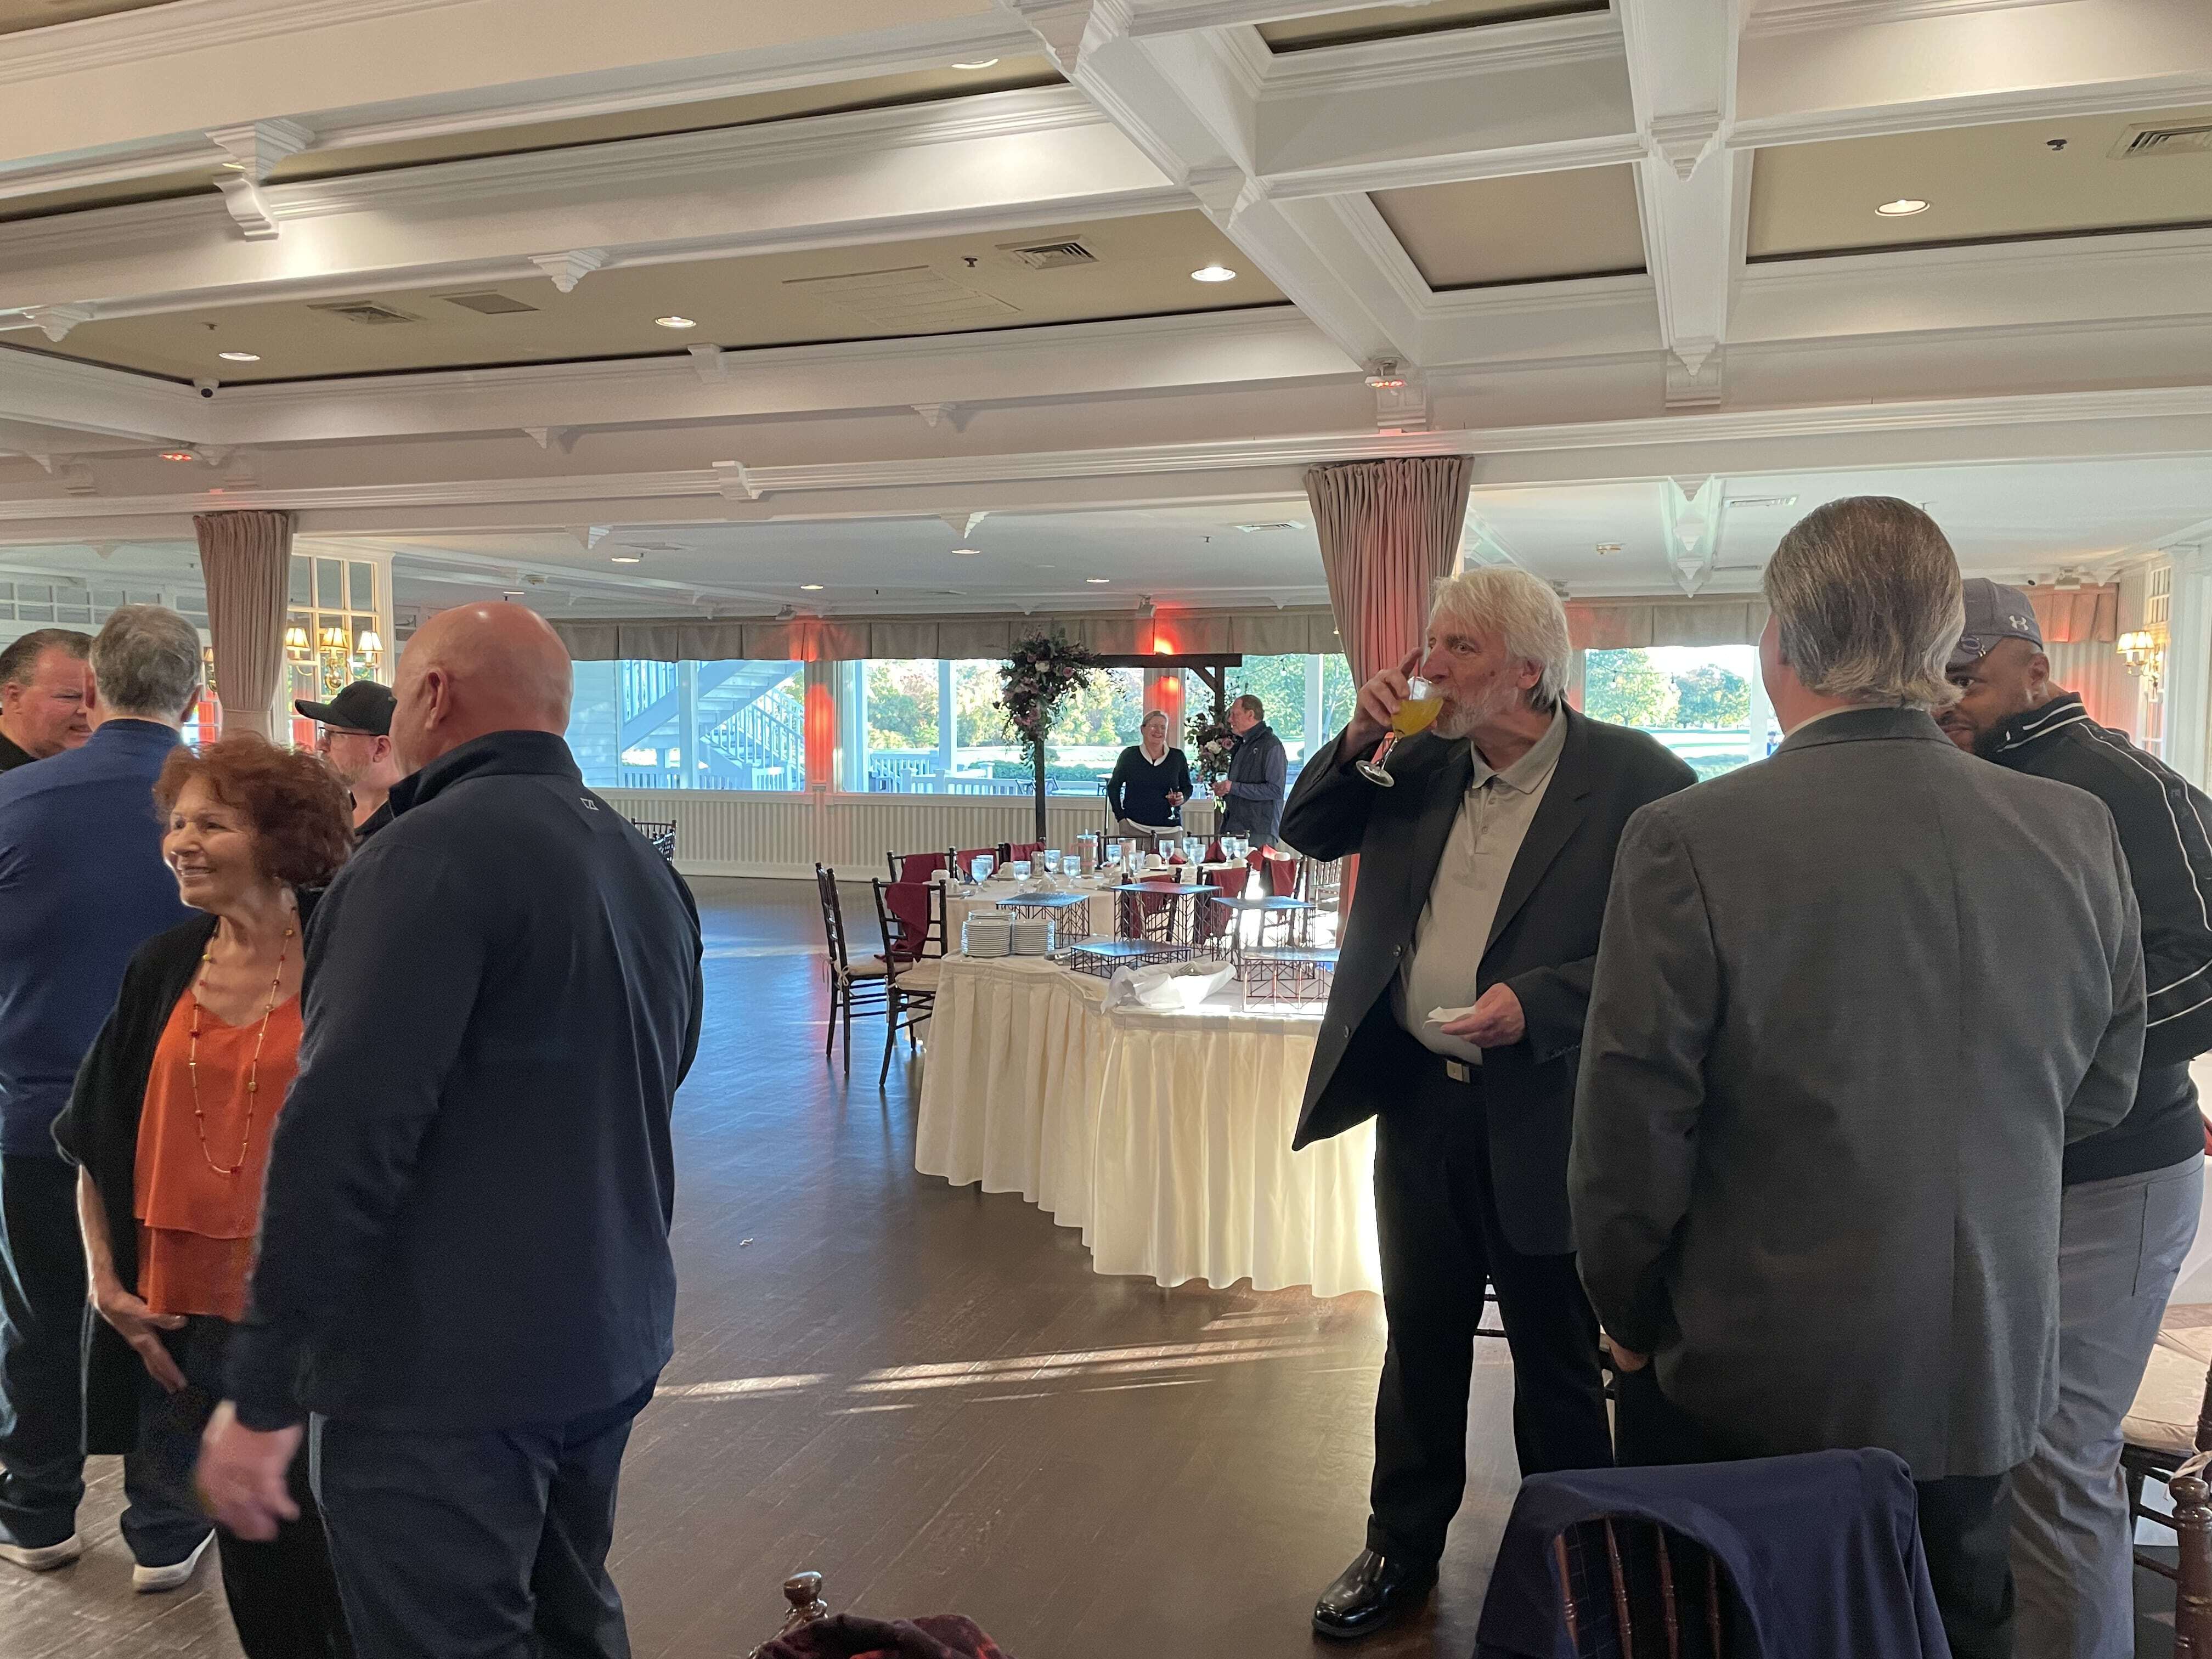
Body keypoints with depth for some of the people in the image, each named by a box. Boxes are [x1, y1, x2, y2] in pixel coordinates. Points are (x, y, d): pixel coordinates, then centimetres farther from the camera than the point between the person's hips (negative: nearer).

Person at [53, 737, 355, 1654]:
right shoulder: (162, 971, 3)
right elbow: (93, 1141, 13)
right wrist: (106, 1280, 7)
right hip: (183, 1322, 5)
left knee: (329, 1568, 8)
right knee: (254, 1575, 17)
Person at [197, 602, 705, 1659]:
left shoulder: (434, 852, -18)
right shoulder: (647, 868, 10)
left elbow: (344, 1135, -23)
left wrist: (260, 1396, -18)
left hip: (446, 1375, -8)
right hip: (614, 1345, 8)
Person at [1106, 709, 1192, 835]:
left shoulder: (1178, 757, 7)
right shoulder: (1129, 755, 3)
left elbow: (1187, 787, 18)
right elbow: (1113, 787, 10)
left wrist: (1182, 797, -5)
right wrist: (1121, 817, 2)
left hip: (1170, 828, 1)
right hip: (1134, 828, -1)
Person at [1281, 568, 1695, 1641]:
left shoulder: (1635, 778, -13)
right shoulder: (1421, 765, 4)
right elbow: (1308, 834, 13)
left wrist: (1540, 1000, -25)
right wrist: (1360, 739, -3)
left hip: (1543, 1123, -5)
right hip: (1417, 1100, 5)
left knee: (1558, 1363, 13)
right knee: (1419, 1340, 19)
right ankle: (1403, 1548, 37)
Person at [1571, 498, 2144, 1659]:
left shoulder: (1690, 841, -20)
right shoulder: (2080, 835, -6)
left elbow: (1632, 1129, -15)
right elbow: (2100, 1090, 6)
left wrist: (1628, 1317, 1)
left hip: (1753, 1385, -4)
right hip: (1987, 1378, 4)